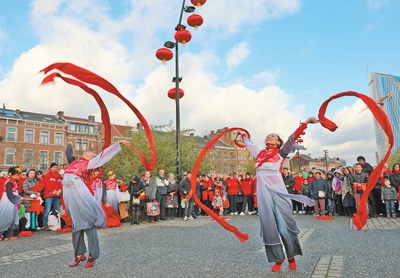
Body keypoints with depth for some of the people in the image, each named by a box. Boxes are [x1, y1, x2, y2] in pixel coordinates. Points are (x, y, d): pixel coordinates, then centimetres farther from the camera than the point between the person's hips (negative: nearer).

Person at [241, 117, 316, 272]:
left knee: (284, 222, 0)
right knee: (268, 224, 1)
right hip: (263, 190, 3)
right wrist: (243, 136, 52)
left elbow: (292, 138, 4)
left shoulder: (281, 152, 12)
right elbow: (249, 144, 38)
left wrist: (306, 123, -2)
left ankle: (291, 256, 17)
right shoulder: (259, 153, 21)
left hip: (277, 188, -3)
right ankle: (278, 258, 12)